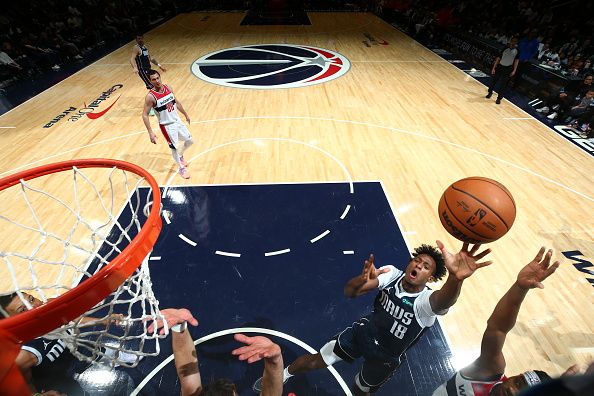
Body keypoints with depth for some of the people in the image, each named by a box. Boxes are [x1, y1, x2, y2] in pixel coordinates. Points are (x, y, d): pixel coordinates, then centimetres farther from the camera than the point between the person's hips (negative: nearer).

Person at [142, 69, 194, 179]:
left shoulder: (168, 88, -3)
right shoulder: (150, 97, -20)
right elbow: (145, 115, -17)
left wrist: (186, 115, 19)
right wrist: (151, 133, -24)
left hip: (177, 121, 6)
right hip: (167, 126, -6)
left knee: (189, 141, 15)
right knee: (175, 147, 1)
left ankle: (180, 156, 43)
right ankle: (182, 168, 24)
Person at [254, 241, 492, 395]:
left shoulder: (425, 301, -29)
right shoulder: (392, 274, -19)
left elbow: (444, 301, -56)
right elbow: (349, 292, -25)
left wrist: (456, 278, -79)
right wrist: (363, 279, -49)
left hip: (386, 357, -2)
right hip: (362, 332, 3)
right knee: (314, 361, 11)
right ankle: (281, 377, 41)